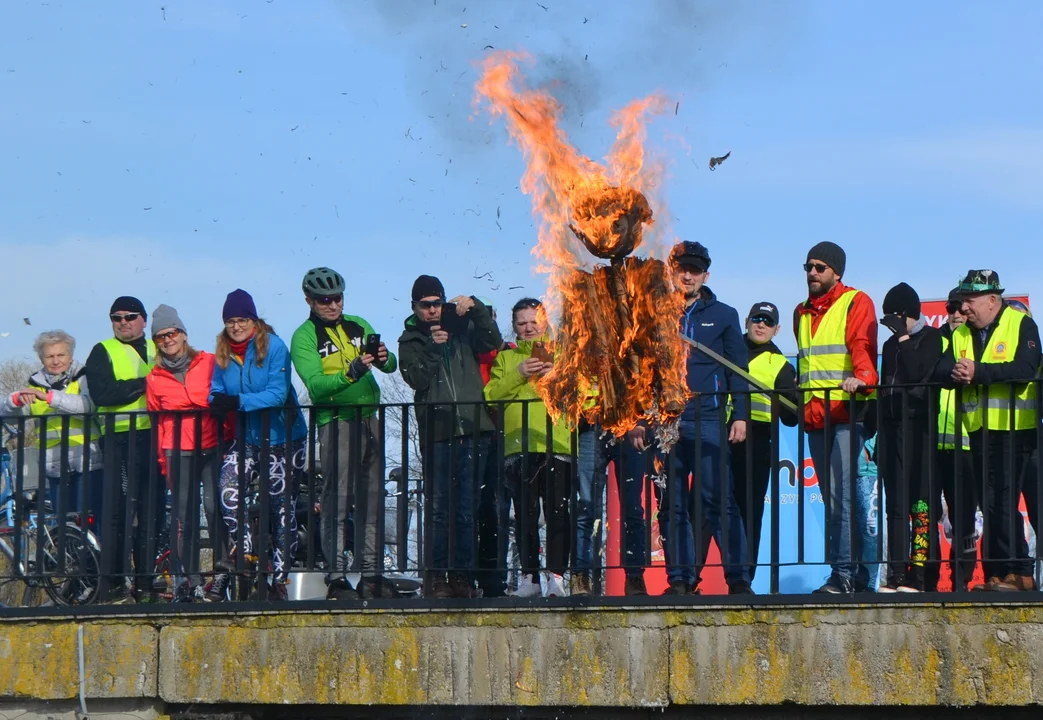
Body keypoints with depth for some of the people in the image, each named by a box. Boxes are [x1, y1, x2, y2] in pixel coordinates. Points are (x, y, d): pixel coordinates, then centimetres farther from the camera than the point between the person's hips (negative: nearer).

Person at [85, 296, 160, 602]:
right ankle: (112, 585, -5)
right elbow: (102, 394, -10)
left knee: (152, 510, 4)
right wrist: (143, 385, -13)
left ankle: (144, 582, 9)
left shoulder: (157, 351, 21)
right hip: (119, 438, -4)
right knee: (118, 511, -7)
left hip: (153, 436, 4)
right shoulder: (103, 353, 6)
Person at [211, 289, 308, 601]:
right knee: (228, 494, -20)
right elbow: (216, 391, 5)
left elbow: (278, 393, -21)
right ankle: (252, 565, -15)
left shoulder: (274, 347, -13)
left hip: (283, 438, -4)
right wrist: (218, 400, -20)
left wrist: (238, 401, -31)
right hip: (246, 439, 4)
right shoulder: (223, 354, 3)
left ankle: (279, 578, 15)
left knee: (282, 506, 4)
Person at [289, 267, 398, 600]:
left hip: (370, 419, 6)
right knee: (337, 501, -8)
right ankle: (336, 578, -8)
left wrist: (384, 358, -16)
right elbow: (316, 384, -15)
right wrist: (351, 372, -28)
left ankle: (372, 573, 11)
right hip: (336, 422, -5)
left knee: (372, 500, 7)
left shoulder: (358, 326, 14)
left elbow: (390, 366, 7)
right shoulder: (304, 337, -2)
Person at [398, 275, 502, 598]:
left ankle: (463, 575, 4)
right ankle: (437, 575, 0)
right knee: (439, 508, -3)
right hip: (436, 433, -1)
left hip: (473, 429, 1)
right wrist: (433, 348, -15)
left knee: (467, 509, 1)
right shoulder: (410, 340, 10)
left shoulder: (462, 328, 14)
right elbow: (417, 379, -4)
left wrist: (476, 308, -10)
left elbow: (492, 342, -2)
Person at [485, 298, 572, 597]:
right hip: (519, 447, 1)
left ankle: (556, 575, -10)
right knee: (525, 514, -2)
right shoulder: (506, 358, 20)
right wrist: (518, 375, -7)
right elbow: (491, 395, 4)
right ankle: (529, 575, 3)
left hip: (557, 445, -1)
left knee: (558, 512, -10)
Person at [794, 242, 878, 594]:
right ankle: (846, 573, 9)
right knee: (831, 498, 7)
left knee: (840, 495, -15)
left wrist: (861, 377, -31)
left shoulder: (856, 303, 1)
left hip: (847, 412, -7)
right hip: (814, 416, 7)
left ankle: (843, 573, -16)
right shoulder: (802, 312, 23)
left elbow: (862, 345, -14)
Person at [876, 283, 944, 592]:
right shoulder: (891, 344, 20)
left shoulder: (932, 338, 1)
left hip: (919, 426, -7)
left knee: (921, 501, -9)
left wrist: (904, 337, -10)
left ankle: (920, 573, -11)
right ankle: (897, 573, 0)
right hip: (892, 426, 7)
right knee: (895, 504, 2)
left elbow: (918, 373, -15)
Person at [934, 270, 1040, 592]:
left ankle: (1015, 573, -5)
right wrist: (955, 373, -22)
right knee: (994, 505, 6)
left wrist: (977, 371, -25)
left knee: (1002, 504, -11)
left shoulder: (1021, 325, -4)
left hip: (1015, 430, -6)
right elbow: (940, 370, 1)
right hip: (980, 432, 6)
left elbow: (1025, 369, -19)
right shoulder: (960, 334, 14)